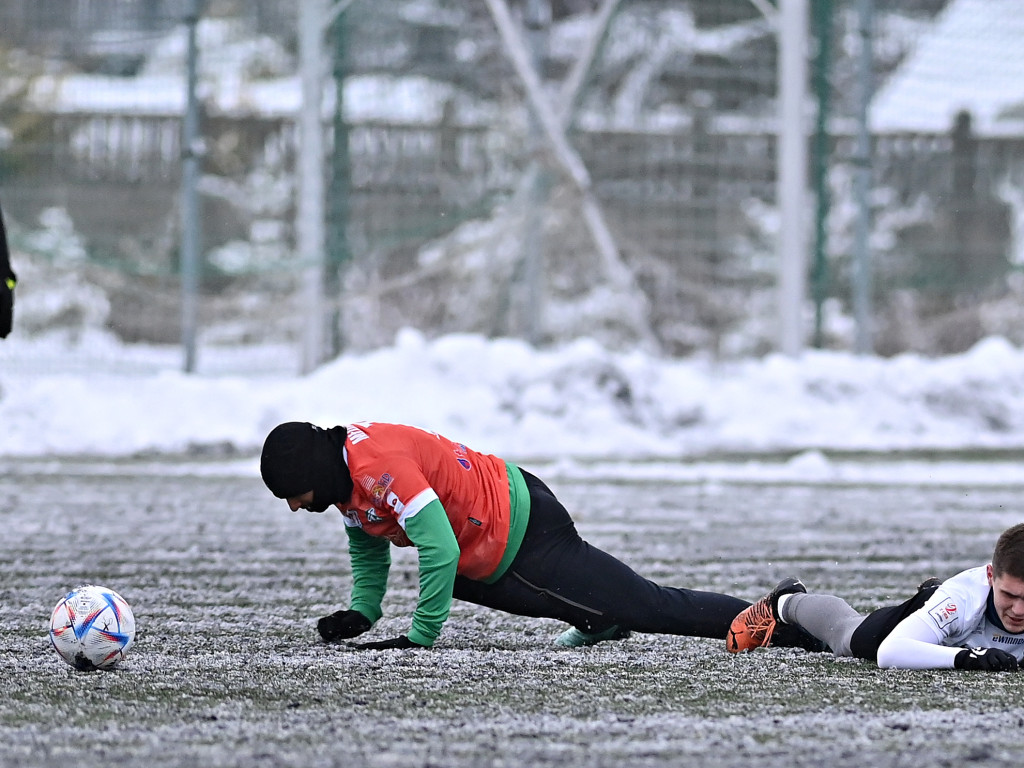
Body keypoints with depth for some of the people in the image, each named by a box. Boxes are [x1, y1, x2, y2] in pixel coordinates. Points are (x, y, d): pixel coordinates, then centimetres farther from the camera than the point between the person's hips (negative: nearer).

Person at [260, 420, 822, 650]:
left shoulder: (380, 468, -28)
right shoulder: (346, 467, 4)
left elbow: (440, 550, -33)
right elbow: (367, 545, 21)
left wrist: (420, 637, -27)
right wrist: (361, 612, 7)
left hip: (529, 540, -11)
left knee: (650, 608, -12)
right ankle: (601, 619, 40)